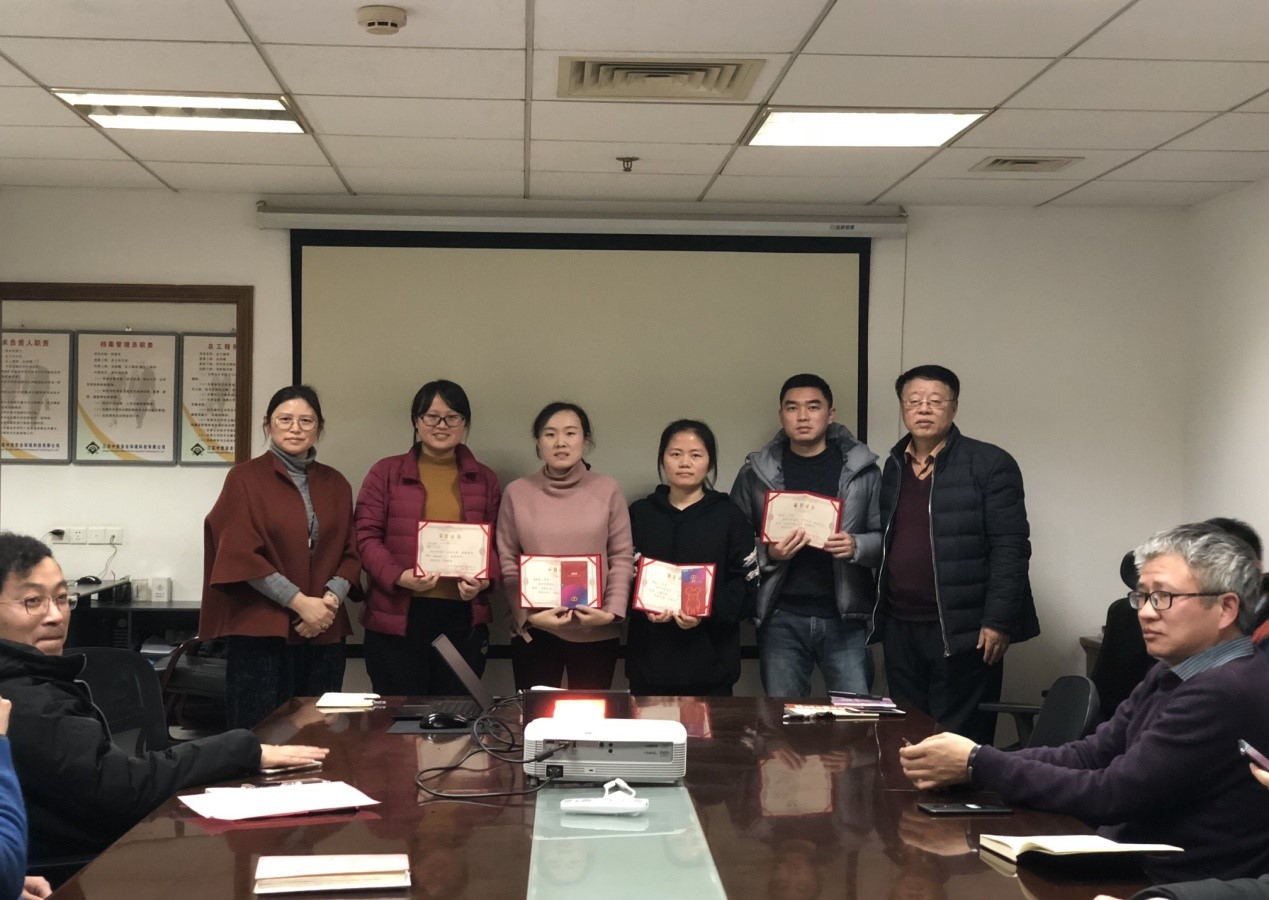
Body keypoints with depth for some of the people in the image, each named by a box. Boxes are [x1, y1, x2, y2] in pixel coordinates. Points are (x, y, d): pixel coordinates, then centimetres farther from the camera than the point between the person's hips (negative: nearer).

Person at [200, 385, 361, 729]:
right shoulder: (245, 478, 0)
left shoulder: (335, 484, 13)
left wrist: (331, 600, -8)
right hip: (261, 630, -4)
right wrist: (300, 602, -13)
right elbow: (240, 554, -8)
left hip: (323, 633, 4)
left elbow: (350, 553, 11)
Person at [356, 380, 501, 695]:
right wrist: (398, 576, -17)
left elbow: (497, 541, 12)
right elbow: (366, 535, 0)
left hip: (463, 616, 2)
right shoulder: (386, 473, 6)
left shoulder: (484, 479, 13)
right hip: (397, 616, -2)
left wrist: (485, 579, -9)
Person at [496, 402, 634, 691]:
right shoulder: (517, 492, 4)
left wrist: (612, 611, -10)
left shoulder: (607, 490, 2)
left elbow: (622, 558, 2)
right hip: (533, 631, 0)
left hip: (596, 632, 0)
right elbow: (507, 562, 3)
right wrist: (528, 614, -8)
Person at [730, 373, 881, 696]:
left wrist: (856, 546, -15)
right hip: (781, 618, 1)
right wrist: (767, 553, -12)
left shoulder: (861, 469, 4)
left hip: (844, 617, -1)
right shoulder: (756, 472, 6)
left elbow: (886, 537, 4)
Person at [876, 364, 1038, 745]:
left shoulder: (990, 464, -5)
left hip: (963, 632, -5)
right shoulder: (893, 467, 13)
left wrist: (998, 621, -15)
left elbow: (1010, 549, -9)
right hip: (900, 628, 6)